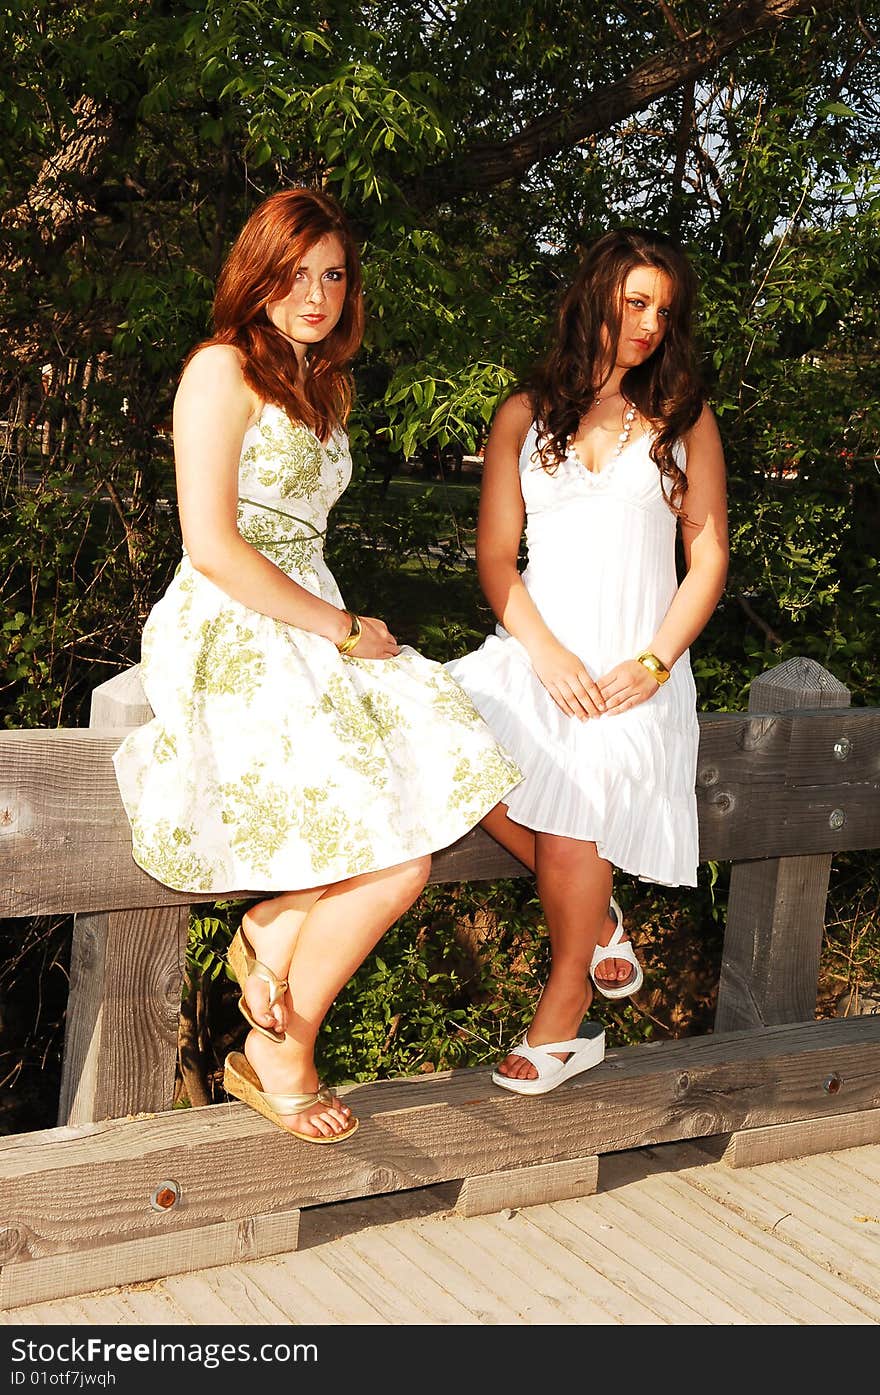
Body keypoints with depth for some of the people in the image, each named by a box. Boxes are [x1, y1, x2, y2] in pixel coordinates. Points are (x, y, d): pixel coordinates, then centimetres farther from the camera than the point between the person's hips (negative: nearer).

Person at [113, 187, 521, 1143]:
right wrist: (343, 629, -11)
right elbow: (212, 547, -16)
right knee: (396, 864, -17)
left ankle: (270, 936, 0)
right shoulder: (223, 368, -7)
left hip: (310, 628, 8)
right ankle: (277, 1057, 4)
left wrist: (342, 626, 6)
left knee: (444, 779, -14)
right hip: (229, 643, -8)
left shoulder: (324, 385, 20)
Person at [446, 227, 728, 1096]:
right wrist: (546, 654, -10)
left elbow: (708, 558, 8)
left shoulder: (683, 419, 12)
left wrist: (656, 663, -8)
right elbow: (495, 557, 7)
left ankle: (566, 1016, -15)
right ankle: (595, 915, -6)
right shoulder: (523, 416, 12)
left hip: (637, 663, -1)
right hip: (537, 649, 1)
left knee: (586, 766, -31)